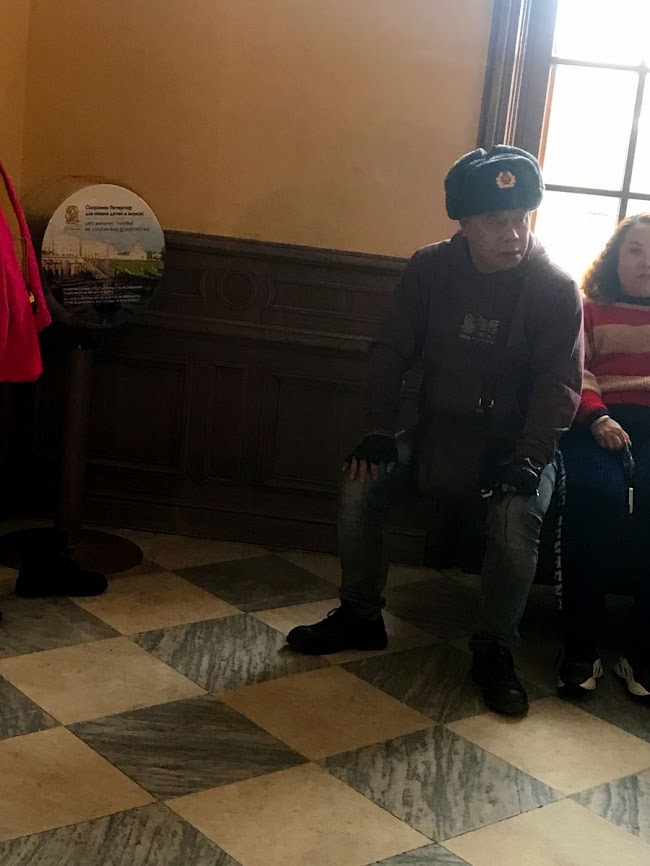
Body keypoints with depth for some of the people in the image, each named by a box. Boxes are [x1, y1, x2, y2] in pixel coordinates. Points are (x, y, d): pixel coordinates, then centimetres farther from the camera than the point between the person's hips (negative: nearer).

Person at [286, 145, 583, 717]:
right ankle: (361, 616, 5)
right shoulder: (431, 269, -4)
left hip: (517, 440, -3)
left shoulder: (556, 290, -12)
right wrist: (379, 433, -11)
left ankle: (495, 650, -9)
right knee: (359, 487, -16)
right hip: (441, 430, 3)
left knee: (517, 517, -31)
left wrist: (528, 460, -26)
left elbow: (560, 385, -14)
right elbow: (393, 353, -1)